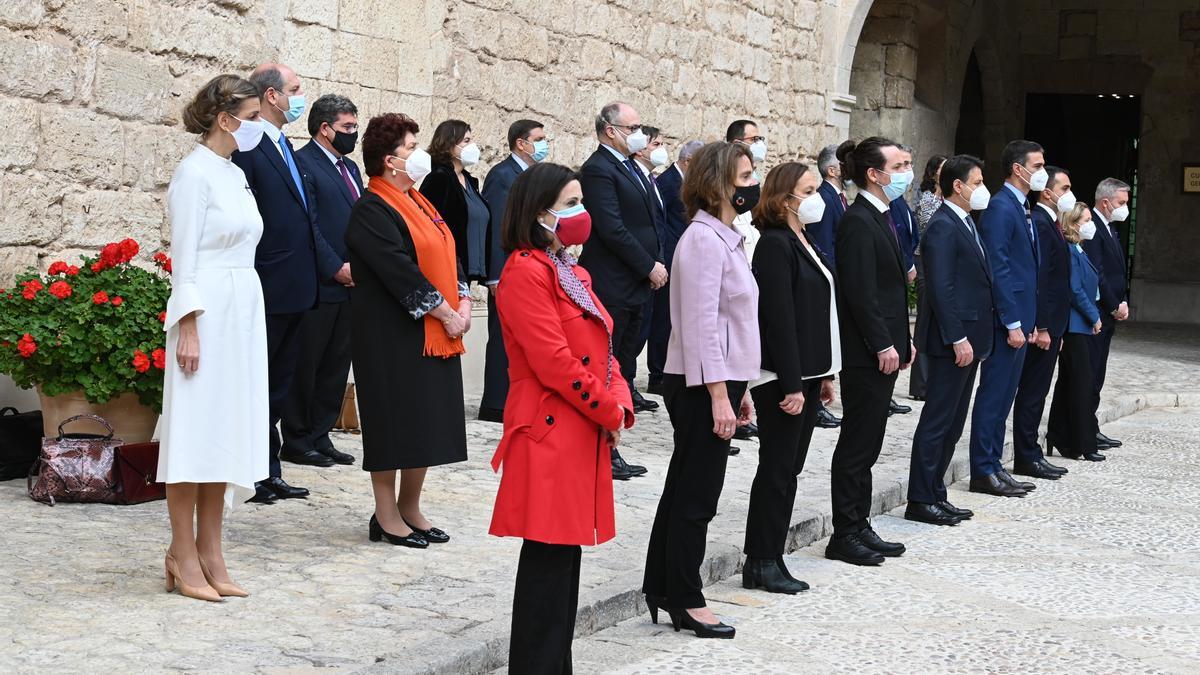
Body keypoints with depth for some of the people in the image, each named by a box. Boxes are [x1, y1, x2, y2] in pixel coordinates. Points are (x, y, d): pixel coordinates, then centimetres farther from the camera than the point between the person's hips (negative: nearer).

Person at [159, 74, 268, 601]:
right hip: (207, 313, -8)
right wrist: (188, 327, -17)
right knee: (196, 431, -3)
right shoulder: (195, 172, -9)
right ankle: (182, 554, 4)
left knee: (227, 433, 9)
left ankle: (209, 553, 15)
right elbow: (184, 256, -13)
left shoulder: (235, 174, 15)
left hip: (242, 314, 8)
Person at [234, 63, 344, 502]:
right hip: (266, 291, -10)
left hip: (294, 291, 10)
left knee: (279, 385, 15)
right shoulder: (247, 148, -13)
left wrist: (335, 265, 13)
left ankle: (269, 473, 23)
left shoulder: (286, 149, 17)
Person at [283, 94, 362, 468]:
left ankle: (319, 437, 19)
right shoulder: (303, 163, -9)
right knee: (306, 365, 0)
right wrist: (335, 268, -16)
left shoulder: (350, 168, 19)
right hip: (318, 285, -8)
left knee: (335, 367, 11)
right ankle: (297, 441, 8)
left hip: (348, 285, 8)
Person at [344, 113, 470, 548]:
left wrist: (462, 302, 0)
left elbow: (447, 254, 15)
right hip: (394, 335, -9)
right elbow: (400, 271, -19)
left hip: (435, 334, 9)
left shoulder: (418, 204, 16)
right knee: (394, 419, -3)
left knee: (426, 423, 10)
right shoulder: (372, 210, -13)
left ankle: (410, 508, 20)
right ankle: (386, 516, 7)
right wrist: (445, 312, -17)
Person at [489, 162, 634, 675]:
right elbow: (553, 361, -20)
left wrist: (620, 402, 0)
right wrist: (608, 414, -12)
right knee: (549, 558, -5)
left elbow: (599, 348, 17)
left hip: (583, 434, 10)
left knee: (564, 552, 13)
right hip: (551, 435, -10)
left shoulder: (569, 269, 17)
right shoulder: (526, 273, -14)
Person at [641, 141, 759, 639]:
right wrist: (718, 395, -22)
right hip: (701, 385, -10)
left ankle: (661, 592, 22)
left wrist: (738, 388, 19)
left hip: (720, 379, 10)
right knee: (697, 495, -2)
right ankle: (686, 602, 6)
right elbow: (700, 323, -20)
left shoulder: (726, 238, 16)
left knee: (684, 488, 14)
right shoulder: (704, 240, -15)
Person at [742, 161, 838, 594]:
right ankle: (762, 563, 5)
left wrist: (824, 375, 17)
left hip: (805, 375, 9)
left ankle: (770, 559, 18)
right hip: (781, 378, -9)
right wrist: (791, 386, -22)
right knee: (777, 468, -3)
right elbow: (779, 318, -20)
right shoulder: (775, 245, -15)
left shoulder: (804, 243, 15)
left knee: (789, 468, 12)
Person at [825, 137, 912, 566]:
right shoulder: (858, 222, -16)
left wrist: (902, 340, 16)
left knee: (866, 443, 13)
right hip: (866, 353, -10)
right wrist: (883, 345, -19)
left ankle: (859, 527, 20)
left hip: (884, 349, 10)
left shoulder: (880, 218, 15)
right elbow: (860, 292, -20)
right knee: (859, 442, -3)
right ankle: (845, 535, 3)